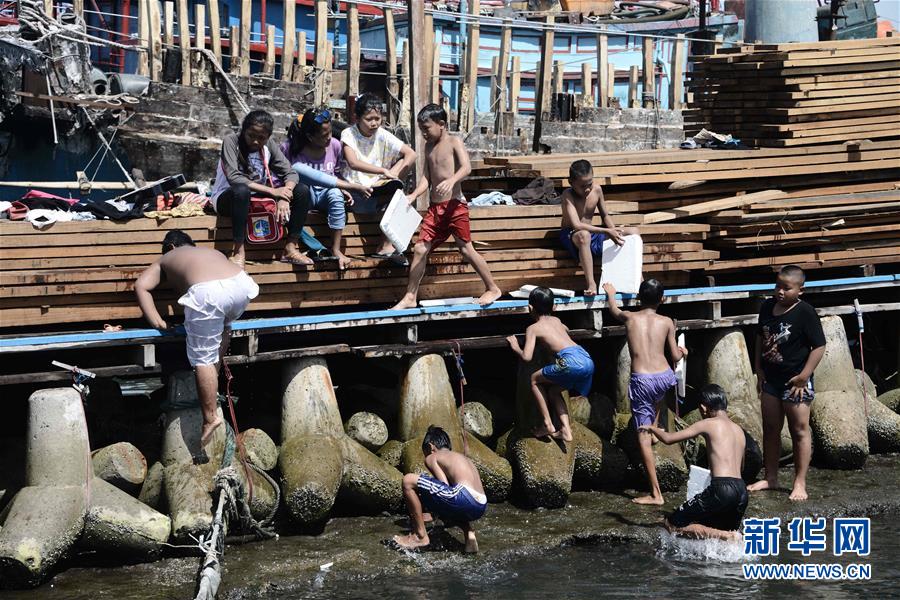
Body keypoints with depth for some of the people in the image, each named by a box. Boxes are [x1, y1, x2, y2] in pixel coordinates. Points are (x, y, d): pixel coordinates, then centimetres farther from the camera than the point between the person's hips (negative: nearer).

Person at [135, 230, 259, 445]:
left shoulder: (167, 259, 32)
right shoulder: (214, 252, 41)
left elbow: (141, 285, 20)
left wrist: (157, 322, 19)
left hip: (207, 292, -4)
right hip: (241, 282, 4)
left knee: (203, 359, 6)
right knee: (221, 328, 35)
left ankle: (210, 418, 6)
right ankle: (214, 377, 39)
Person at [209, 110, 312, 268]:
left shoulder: (269, 144, -1)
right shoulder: (231, 141, -16)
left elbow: (290, 173, -5)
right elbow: (233, 177, -28)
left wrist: (284, 197, -27)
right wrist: (272, 191, -30)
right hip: (228, 197, -5)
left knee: (302, 191, -12)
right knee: (241, 190, -41)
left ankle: (291, 248, -9)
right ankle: (239, 252, -31)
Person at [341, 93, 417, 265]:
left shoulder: (383, 135, 2)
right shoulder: (348, 134, -9)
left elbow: (411, 154, -3)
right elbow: (353, 163, -27)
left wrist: (394, 175, -19)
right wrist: (383, 171, -34)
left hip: (377, 188, 5)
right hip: (356, 191, -5)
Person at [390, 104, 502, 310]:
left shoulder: (454, 142, -5)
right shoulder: (429, 147, 15)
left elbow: (466, 167, -20)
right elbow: (426, 177, 10)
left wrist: (452, 180, -39)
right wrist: (414, 195, -8)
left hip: (455, 204, -6)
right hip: (435, 207, 6)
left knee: (466, 249, -4)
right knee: (420, 249, 2)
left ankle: (492, 289, 10)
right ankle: (410, 297, 7)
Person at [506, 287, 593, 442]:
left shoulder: (533, 328, 8)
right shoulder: (556, 320, 28)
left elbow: (526, 356, 0)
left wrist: (515, 347, 19)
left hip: (571, 361, -7)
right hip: (587, 360, 7)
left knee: (535, 379, 14)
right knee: (553, 390, 25)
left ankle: (547, 424, 10)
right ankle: (565, 430, 14)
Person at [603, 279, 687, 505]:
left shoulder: (630, 318, 7)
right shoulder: (666, 322, 7)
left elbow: (614, 310, 31)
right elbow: (675, 357, 12)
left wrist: (610, 294, 53)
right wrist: (682, 351, 37)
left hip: (641, 381, -2)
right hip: (665, 377, 2)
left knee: (643, 437, -1)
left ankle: (656, 493, -4)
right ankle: (655, 428, 42)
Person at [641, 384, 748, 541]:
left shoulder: (708, 424, 2)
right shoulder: (739, 430, 21)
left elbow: (668, 438, 5)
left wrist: (652, 428, 26)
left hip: (721, 489, -7)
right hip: (742, 491, 7)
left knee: (672, 524, 1)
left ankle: (726, 537, -14)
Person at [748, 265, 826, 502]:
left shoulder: (805, 312, -16)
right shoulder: (768, 307, 3)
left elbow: (819, 346, -15)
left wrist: (803, 377, -17)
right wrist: (759, 370, 10)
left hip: (795, 381, -7)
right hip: (770, 379, 7)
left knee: (799, 431, 1)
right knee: (770, 430, 15)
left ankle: (799, 483, 7)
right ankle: (770, 478, 27)